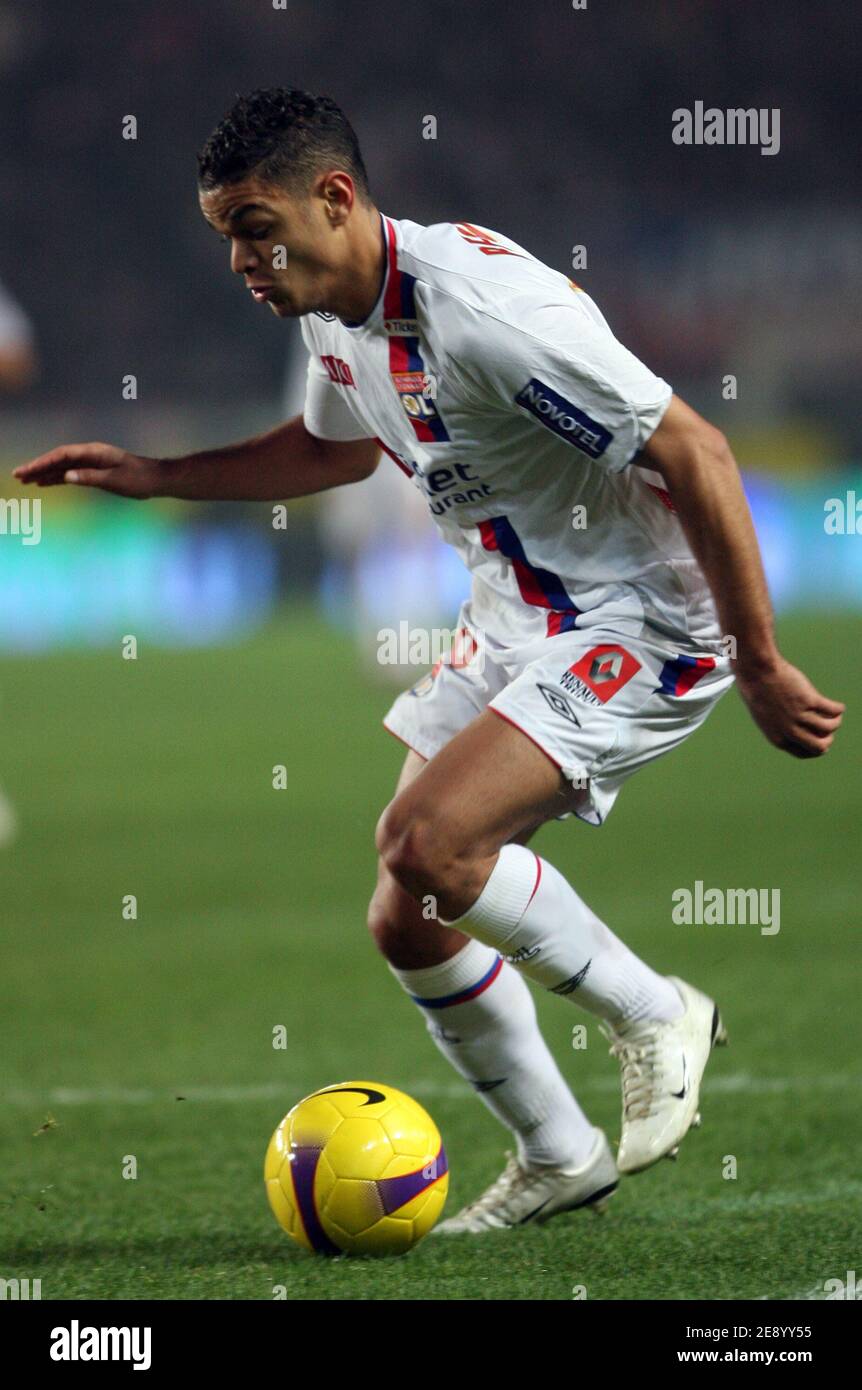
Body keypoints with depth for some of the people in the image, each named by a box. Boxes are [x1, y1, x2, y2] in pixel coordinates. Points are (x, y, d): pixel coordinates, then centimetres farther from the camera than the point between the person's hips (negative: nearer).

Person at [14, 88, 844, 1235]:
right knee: (410, 925, 6)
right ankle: (558, 1160, 24)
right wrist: (154, 477, 17)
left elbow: (694, 454, -25)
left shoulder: (483, 309, -27)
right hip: (514, 623, 9)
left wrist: (761, 670, -23)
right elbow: (336, 447, 27)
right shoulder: (331, 311, 2)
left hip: (642, 623, -9)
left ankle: (655, 1018, -4)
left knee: (424, 838, -26)